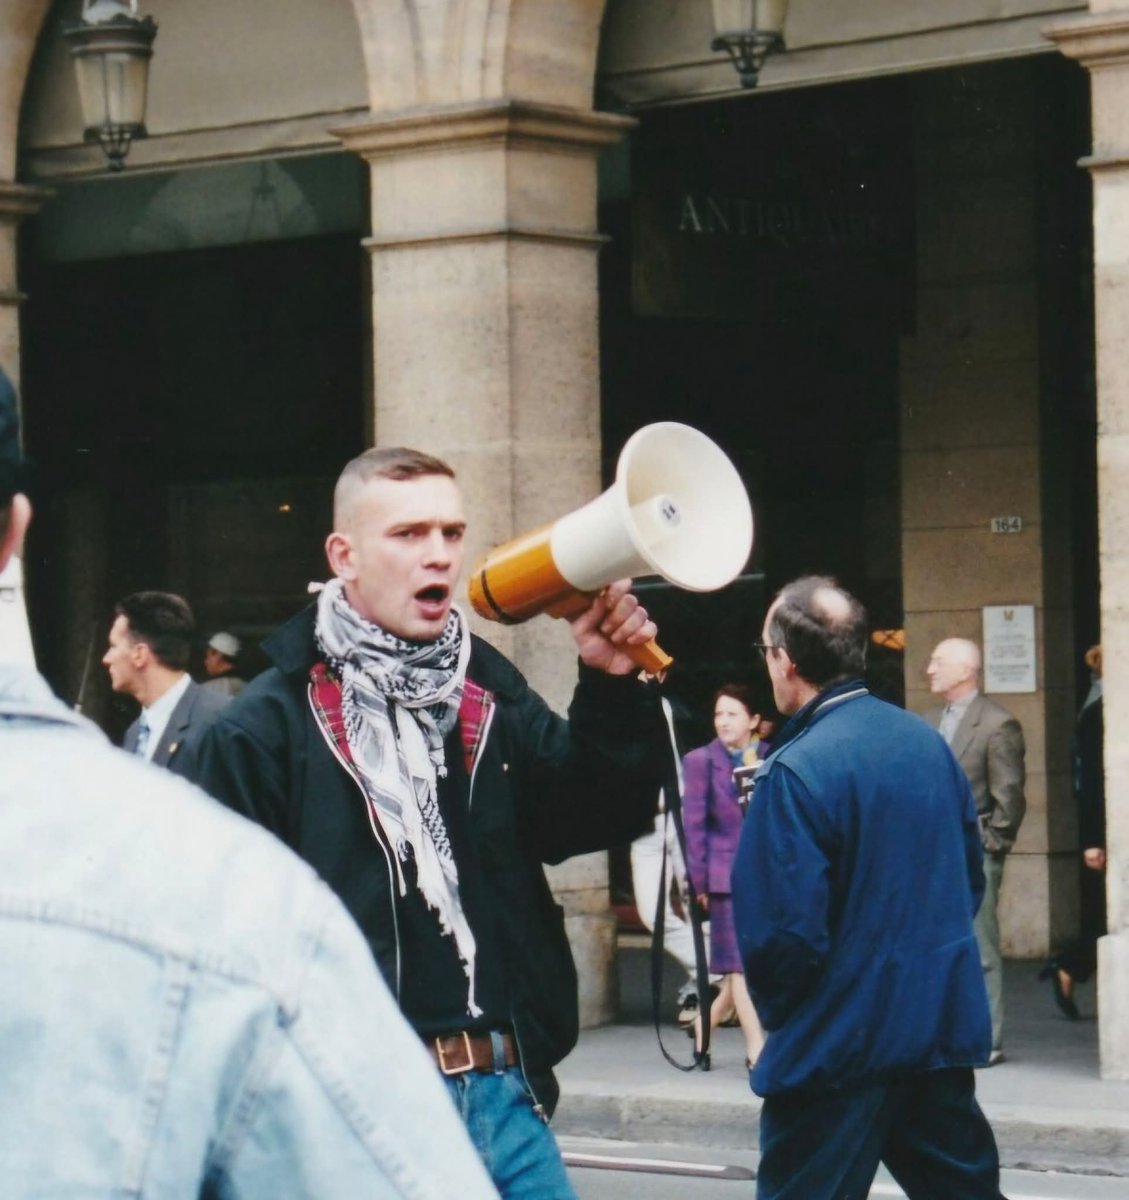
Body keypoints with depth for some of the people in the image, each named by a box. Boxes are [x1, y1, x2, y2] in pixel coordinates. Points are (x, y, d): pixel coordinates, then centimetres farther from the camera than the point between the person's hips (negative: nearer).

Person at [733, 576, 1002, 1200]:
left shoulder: (795, 772, -17)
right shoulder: (927, 741, 4)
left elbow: (783, 932, -19)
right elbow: (971, 875, 14)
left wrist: (775, 1010, -1)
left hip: (843, 1045, -7)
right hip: (947, 1025, 7)